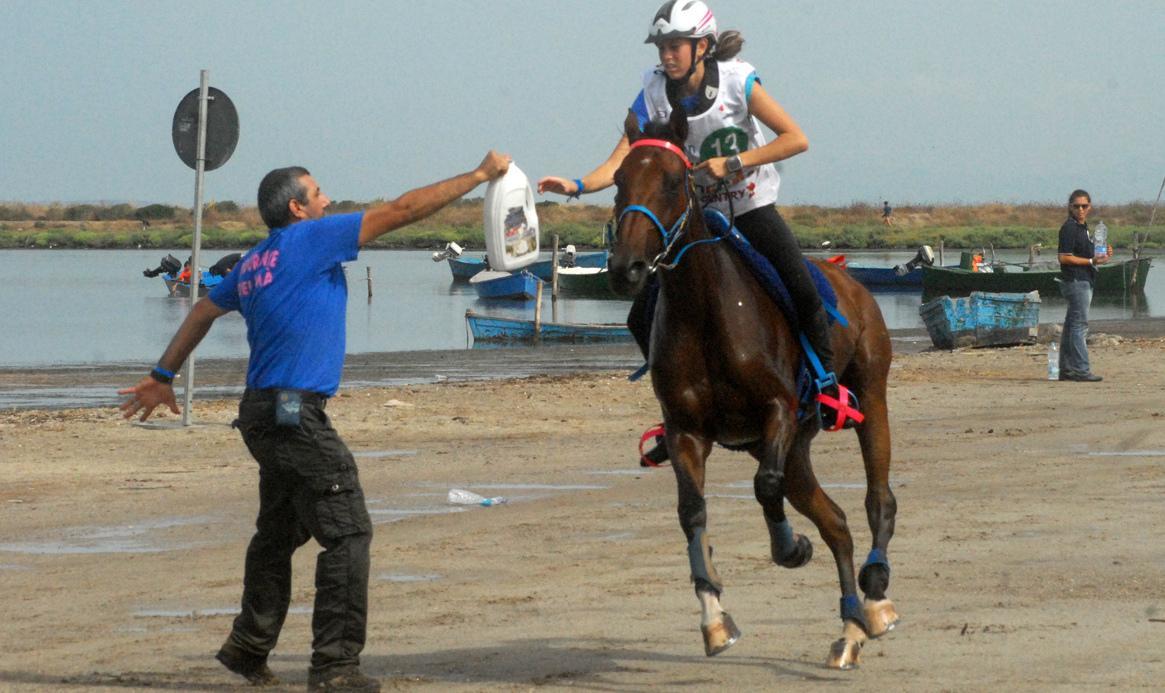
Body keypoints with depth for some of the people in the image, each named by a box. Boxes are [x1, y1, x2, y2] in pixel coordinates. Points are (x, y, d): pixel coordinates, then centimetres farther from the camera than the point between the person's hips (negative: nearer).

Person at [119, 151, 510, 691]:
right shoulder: (308, 240, -7)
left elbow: (203, 312, 27)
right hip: (294, 413, -9)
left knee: (279, 533, 20)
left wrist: (162, 376, 38)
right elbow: (403, 210, -7)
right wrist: (480, 176, 0)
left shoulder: (255, 262, 16)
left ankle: (248, 646, 28)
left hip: (263, 412, 9)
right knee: (347, 533, -9)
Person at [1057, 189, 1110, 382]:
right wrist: (1092, 261, -19)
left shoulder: (1082, 227, 17)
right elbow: (1064, 257, -17)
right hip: (1075, 281, -10)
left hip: (1084, 281, 10)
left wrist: (1102, 255, 9)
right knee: (1079, 325, -10)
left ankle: (1066, 369, 16)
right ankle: (1082, 370, -11)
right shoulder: (1069, 228, -12)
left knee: (1071, 326, 12)